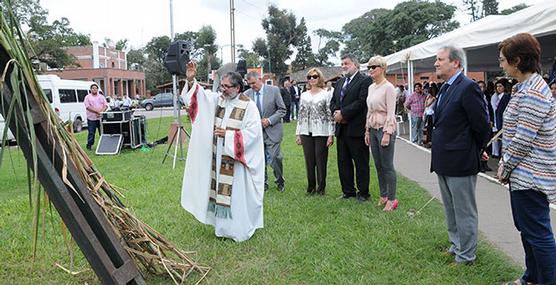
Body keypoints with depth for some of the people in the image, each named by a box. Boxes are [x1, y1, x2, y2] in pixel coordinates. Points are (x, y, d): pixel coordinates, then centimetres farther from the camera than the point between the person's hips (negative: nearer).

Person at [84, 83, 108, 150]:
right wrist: (97, 111, -17)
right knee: (91, 133, -1)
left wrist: (102, 111, -13)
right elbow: (88, 107, -9)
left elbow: (106, 105, 6)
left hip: (101, 117, 3)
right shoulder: (87, 97, 2)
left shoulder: (101, 97, 13)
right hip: (92, 118, -3)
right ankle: (89, 145, 9)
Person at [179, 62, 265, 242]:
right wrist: (191, 80, -12)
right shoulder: (217, 100, 7)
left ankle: (241, 229, 15)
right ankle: (223, 226, 25)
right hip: (218, 159, 6)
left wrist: (228, 134, -18)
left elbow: (252, 132, -16)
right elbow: (197, 95, 6)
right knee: (221, 191, 12)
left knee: (238, 193, 1)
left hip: (237, 160, -5)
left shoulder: (248, 106, -10)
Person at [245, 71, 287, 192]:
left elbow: (282, 110, -2)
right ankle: (263, 183, 24)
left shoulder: (274, 90, -5)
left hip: (272, 131, -2)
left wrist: (269, 120, -14)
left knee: (274, 159, -4)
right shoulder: (247, 94, 1)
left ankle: (280, 182, 21)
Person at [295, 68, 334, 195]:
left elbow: (330, 115, -4)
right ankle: (311, 186, 18)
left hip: (321, 133, -3)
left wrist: (331, 134, -9)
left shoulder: (326, 94, 0)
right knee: (309, 161, 7)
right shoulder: (304, 95, 12)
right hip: (306, 133, 4)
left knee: (321, 161, 1)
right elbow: (300, 115, 13)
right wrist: (298, 134, 9)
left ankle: (321, 187, 14)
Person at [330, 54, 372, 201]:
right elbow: (333, 102, 16)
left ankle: (363, 193, 14)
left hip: (356, 129, -8)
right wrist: (335, 112, -6)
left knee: (361, 163, 3)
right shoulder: (339, 83, 18)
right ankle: (348, 191, 24)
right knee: (343, 163, 13)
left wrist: (343, 113, -16)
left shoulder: (365, 81, -7)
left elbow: (361, 102, -17)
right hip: (341, 129, 8)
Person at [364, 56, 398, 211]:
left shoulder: (388, 87, -11)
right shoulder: (371, 87, 11)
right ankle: (383, 195, 24)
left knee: (387, 166, -2)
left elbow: (391, 113, -15)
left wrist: (387, 133, -19)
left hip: (385, 128, -8)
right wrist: (367, 130, 13)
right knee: (378, 165, 13)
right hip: (373, 128, 8)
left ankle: (391, 199, 8)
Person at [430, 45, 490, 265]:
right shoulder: (445, 88, 11)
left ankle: (466, 256, 19)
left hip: (460, 162, -9)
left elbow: (482, 126, -15)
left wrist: (476, 153, -2)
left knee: (464, 212, 5)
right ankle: (456, 245, 38)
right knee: (450, 209, 22)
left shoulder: (468, 87, -17)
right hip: (443, 162, 9)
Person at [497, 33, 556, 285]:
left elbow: (523, 141, -21)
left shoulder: (533, 93, -20)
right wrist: (506, 165, 12)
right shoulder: (526, 87, 12)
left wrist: (505, 168, -9)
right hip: (523, 175, 11)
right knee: (525, 227, 20)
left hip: (530, 177, -11)